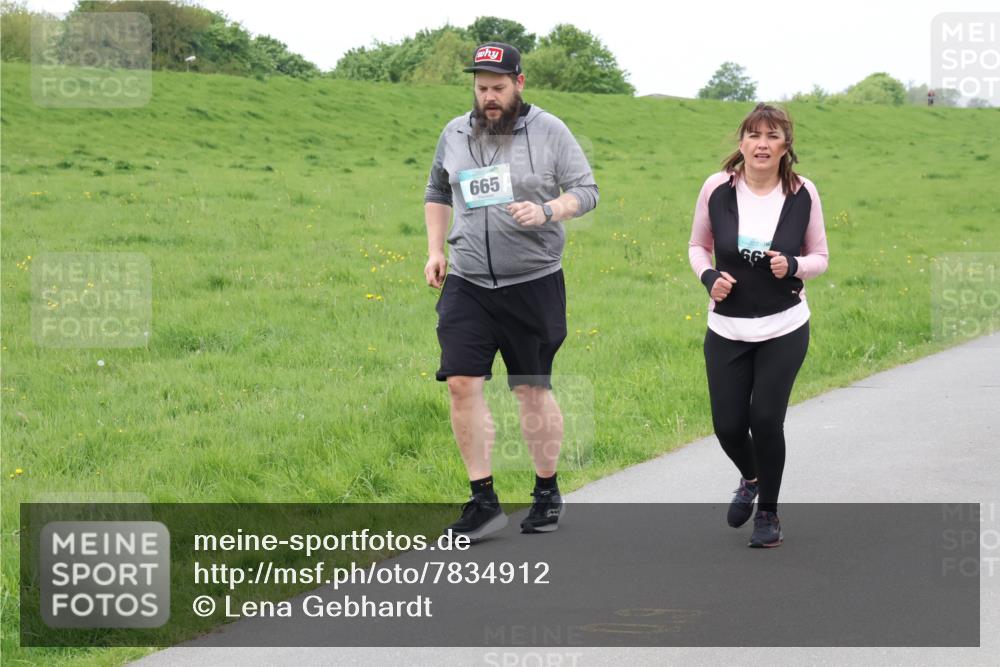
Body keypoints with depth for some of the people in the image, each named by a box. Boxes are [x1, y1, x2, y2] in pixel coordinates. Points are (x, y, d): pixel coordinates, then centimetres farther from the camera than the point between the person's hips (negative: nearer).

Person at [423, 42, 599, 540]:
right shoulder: (454, 134, 8)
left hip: (534, 282, -3)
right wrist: (435, 250, 12)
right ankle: (483, 500, -1)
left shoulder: (549, 131, -3)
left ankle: (547, 494, 21)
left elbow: (586, 190, -2)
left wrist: (546, 210, -21)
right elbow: (436, 194, 22)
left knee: (532, 390, 5)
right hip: (467, 284, 3)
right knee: (462, 383, -8)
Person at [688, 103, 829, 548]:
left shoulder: (803, 193, -6)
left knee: (765, 418, -8)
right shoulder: (717, 188, -7)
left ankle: (768, 513, 16)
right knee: (728, 425, 2)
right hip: (726, 331, 1)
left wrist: (793, 265, -17)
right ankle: (750, 479, 38)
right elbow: (697, 245, 8)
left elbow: (820, 257, 4)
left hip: (784, 331, -1)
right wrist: (708, 277, -12)